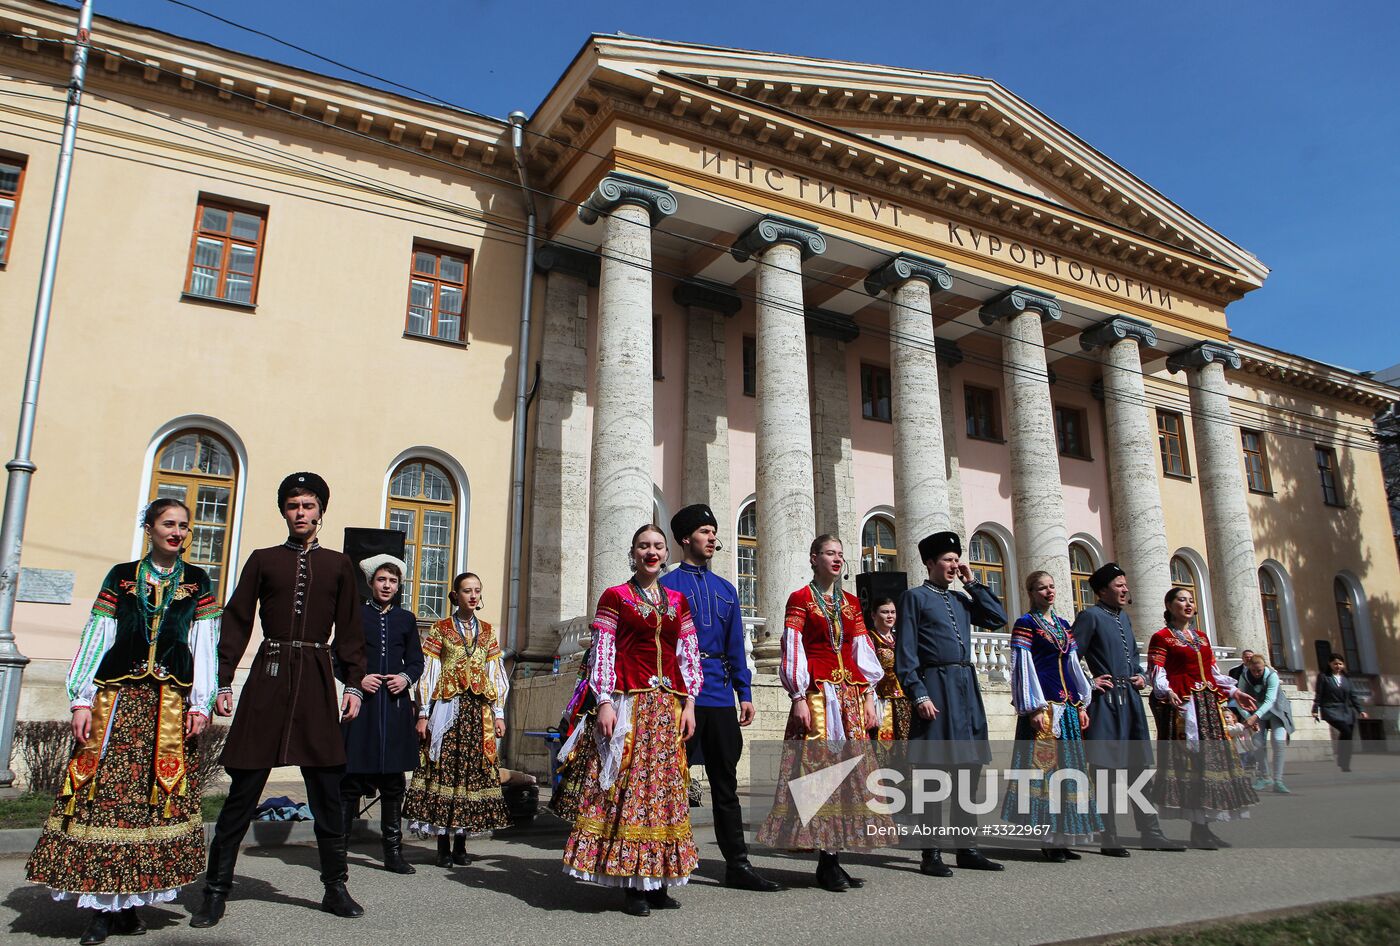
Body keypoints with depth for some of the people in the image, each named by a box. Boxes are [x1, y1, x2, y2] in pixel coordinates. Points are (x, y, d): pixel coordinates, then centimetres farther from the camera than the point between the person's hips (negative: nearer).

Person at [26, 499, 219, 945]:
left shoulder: (197, 582, 10)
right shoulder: (121, 577, 10)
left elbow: (205, 645, 6)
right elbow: (95, 639, 7)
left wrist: (201, 704, -1)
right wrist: (82, 701, -1)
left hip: (172, 705, 0)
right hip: (117, 701, 0)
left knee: (158, 798, -1)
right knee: (104, 792, -5)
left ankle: (128, 902, 9)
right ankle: (101, 905, 4)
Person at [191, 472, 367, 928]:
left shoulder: (339, 565, 10)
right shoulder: (262, 560, 8)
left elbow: (350, 631, 10)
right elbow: (236, 624, 7)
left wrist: (354, 684, 4)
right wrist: (223, 683, 0)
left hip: (316, 679, 1)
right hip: (267, 679, 0)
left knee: (328, 792, 4)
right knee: (243, 788, 3)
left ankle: (335, 888, 16)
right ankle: (216, 892, 15)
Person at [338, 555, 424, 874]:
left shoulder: (406, 620, 14)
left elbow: (416, 661, 16)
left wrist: (407, 678, -4)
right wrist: (357, 680, -11)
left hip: (396, 707, 3)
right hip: (361, 704, -3)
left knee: (394, 783, 6)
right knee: (351, 780, -2)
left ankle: (393, 852, 13)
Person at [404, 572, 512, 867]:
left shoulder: (487, 631, 13)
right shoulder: (440, 629, 5)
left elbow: (496, 674, 12)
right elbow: (428, 673, 2)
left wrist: (498, 714, 7)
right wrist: (423, 714, -4)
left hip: (478, 710, 3)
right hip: (447, 708, -3)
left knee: (473, 770, 0)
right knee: (444, 769, -5)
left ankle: (460, 844, 9)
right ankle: (443, 845, 3)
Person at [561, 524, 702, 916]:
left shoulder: (678, 601, 14)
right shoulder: (614, 597, 3)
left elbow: (689, 655, 12)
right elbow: (602, 653, -3)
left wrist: (689, 704, 4)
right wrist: (604, 702, -11)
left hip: (670, 705, 4)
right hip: (629, 703, -4)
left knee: (666, 787, 5)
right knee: (626, 786, -6)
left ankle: (658, 881, 13)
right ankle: (631, 884, 3)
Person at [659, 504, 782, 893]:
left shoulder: (726, 589, 16)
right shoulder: (668, 586, -1)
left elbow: (736, 646, 16)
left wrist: (745, 694, 10)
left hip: (722, 698, 5)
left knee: (726, 783, 10)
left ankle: (738, 864, 16)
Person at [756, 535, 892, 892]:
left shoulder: (851, 602, 16)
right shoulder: (800, 599, 0)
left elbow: (862, 651, 14)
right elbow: (792, 649, -6)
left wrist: (868, 696, 6)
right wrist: (798, 698, -14)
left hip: (852, 696, 6)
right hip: (817, 695, -6)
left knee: (849, 770, 3)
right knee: (818, 768, -8)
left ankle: (834, 858, 10)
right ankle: (826, 864, -1)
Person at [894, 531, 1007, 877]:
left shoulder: (961, 599, 19)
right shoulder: (914, 597, -1)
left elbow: (998, 618, 14)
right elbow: (905, 653, -6)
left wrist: (972, 583, 12)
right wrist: (919, 694, -15)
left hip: (967, 686, 7)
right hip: (936, 687, -7)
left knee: (969, 768, 9)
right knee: (934, 771, -4)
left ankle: (967, 848, 18)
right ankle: (931, 854, 2)